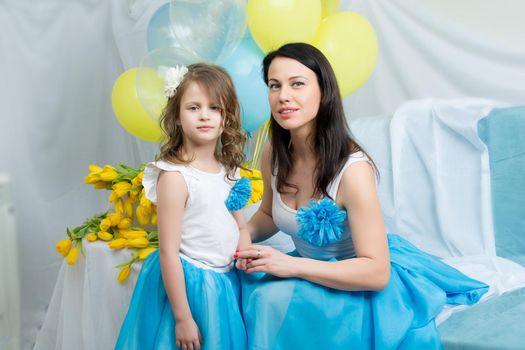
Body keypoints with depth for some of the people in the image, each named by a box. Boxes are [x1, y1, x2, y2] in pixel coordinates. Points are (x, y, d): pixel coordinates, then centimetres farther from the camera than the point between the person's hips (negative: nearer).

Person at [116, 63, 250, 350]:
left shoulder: (229, 170, 3)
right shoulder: (175, 176, -18)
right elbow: (168, 252, -18)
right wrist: (183, 319, -17)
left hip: (226, 283, 7)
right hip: (185, 285, -6)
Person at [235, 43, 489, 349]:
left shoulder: (352, 169, -28)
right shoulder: (273, 156, -8)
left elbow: (376, 271, -27)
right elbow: (268, 215, 12)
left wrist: (291, 265, -33)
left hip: (366, 285, -5)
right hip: (313, 272, 6)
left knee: (276, 297, -28)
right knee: (254, 285, -21)